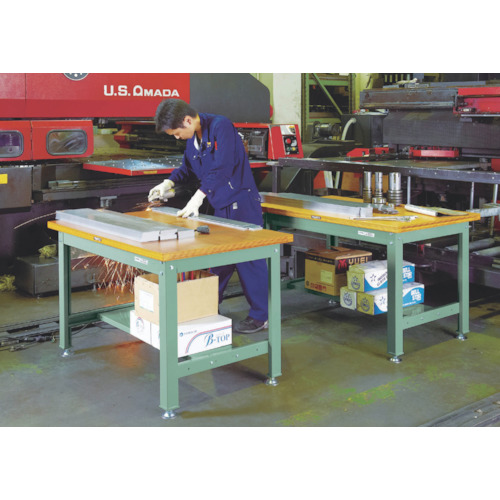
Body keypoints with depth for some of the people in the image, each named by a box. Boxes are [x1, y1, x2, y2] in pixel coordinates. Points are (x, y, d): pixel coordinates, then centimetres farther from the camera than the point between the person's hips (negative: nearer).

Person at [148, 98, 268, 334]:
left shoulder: (221, 126, -18)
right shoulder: (193, 137, 8)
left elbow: (222, 167, -28)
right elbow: (187, 166, 23)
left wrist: (200, 195, -33)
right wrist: (169, 182, 5)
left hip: (242, 203, -8)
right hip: (220, 206, 8)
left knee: (248, 259, -3)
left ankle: (260, 316, 8)